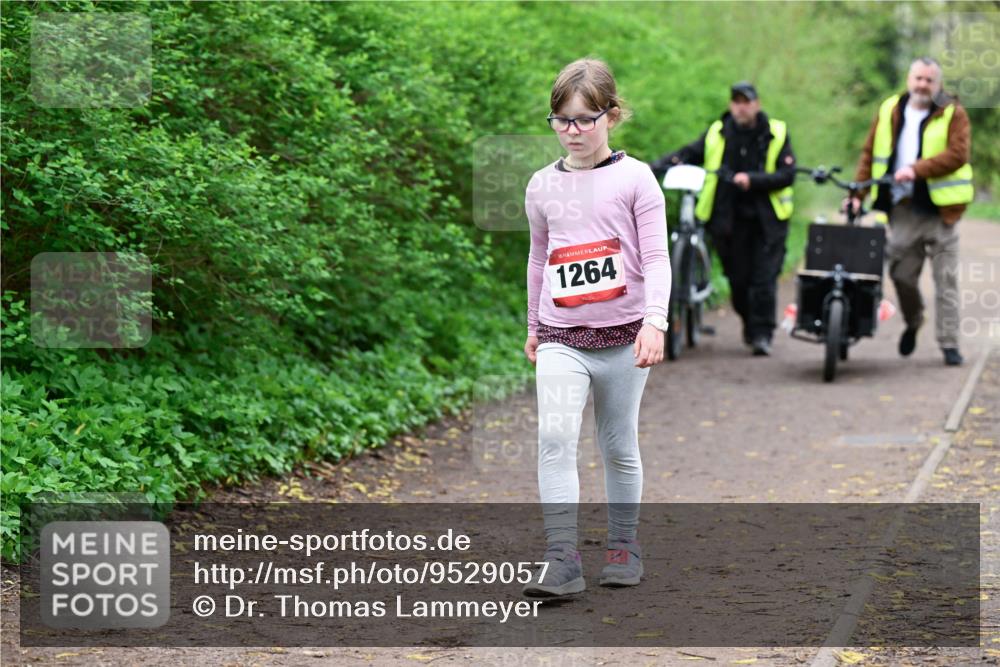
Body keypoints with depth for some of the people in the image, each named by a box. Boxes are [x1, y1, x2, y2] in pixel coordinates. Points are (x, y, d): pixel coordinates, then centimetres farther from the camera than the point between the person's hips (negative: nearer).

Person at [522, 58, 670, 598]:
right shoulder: (542, 185, 8)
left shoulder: (634, 178, -2)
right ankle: (562, 560, -18)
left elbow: (656, 257, -5)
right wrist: (533, 325, 27)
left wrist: (654, 321, -18)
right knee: (554, 438, -16)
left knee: (618, 447, 9)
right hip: (561, 339, 2)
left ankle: (623, 546, 26)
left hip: (623, 335, -2)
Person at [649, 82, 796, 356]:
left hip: (767, 220, -2)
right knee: (738, 277, 5)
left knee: (764, 279, -8)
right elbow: (688, 154, 3)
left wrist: (752, 180, -21)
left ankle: (762, 334, -1)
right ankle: (748, 323, 29)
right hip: (730, 218, 2)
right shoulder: (717, 133, 6)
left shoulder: (776, 134, 0)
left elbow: (787, 174, -7)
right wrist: (656, 166, -14)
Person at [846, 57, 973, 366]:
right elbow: (870, 154, 12)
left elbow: (957, 154, -14)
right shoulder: (890, 111, 11)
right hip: (902, 211, 3)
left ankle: (949, 343, 3)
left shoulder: (953, 114, 0)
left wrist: (917, 170, -24)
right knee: (902, 274, 5)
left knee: (945, 279, -2)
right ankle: (912, 323, 32)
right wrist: (858, 193, 1)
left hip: (939, 210, -3)